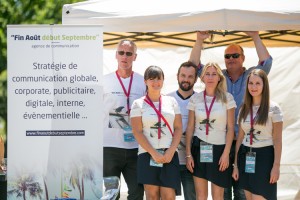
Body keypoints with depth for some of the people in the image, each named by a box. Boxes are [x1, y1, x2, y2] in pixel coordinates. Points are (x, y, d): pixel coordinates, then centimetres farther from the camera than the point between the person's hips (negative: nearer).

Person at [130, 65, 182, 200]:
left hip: (170, 155, 2)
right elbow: (137, 132, -2)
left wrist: (170, 151, -7)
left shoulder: (171, 101, 12)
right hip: (148, 155, -2)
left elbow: (178, 128, 8)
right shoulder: (138, 104, 5)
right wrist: (154, 153, -12)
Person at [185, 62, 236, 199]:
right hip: (199, 148, 2)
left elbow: (230, 128, -1)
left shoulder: (227, 98, 0)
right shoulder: (195, 99, 4)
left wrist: (226, 153, -8)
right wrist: (188, 154, 1)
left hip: (219, 148, -2)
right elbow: (190, 128, 6)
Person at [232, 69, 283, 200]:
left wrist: (276, 166, -13)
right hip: (245, 157, 5)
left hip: (264, 156, -5)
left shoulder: (273, 108, -6)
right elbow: (240, 137, 11)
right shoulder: (244, 108, 9)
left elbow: (277, 140, -7)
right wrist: (236, 164, 7)